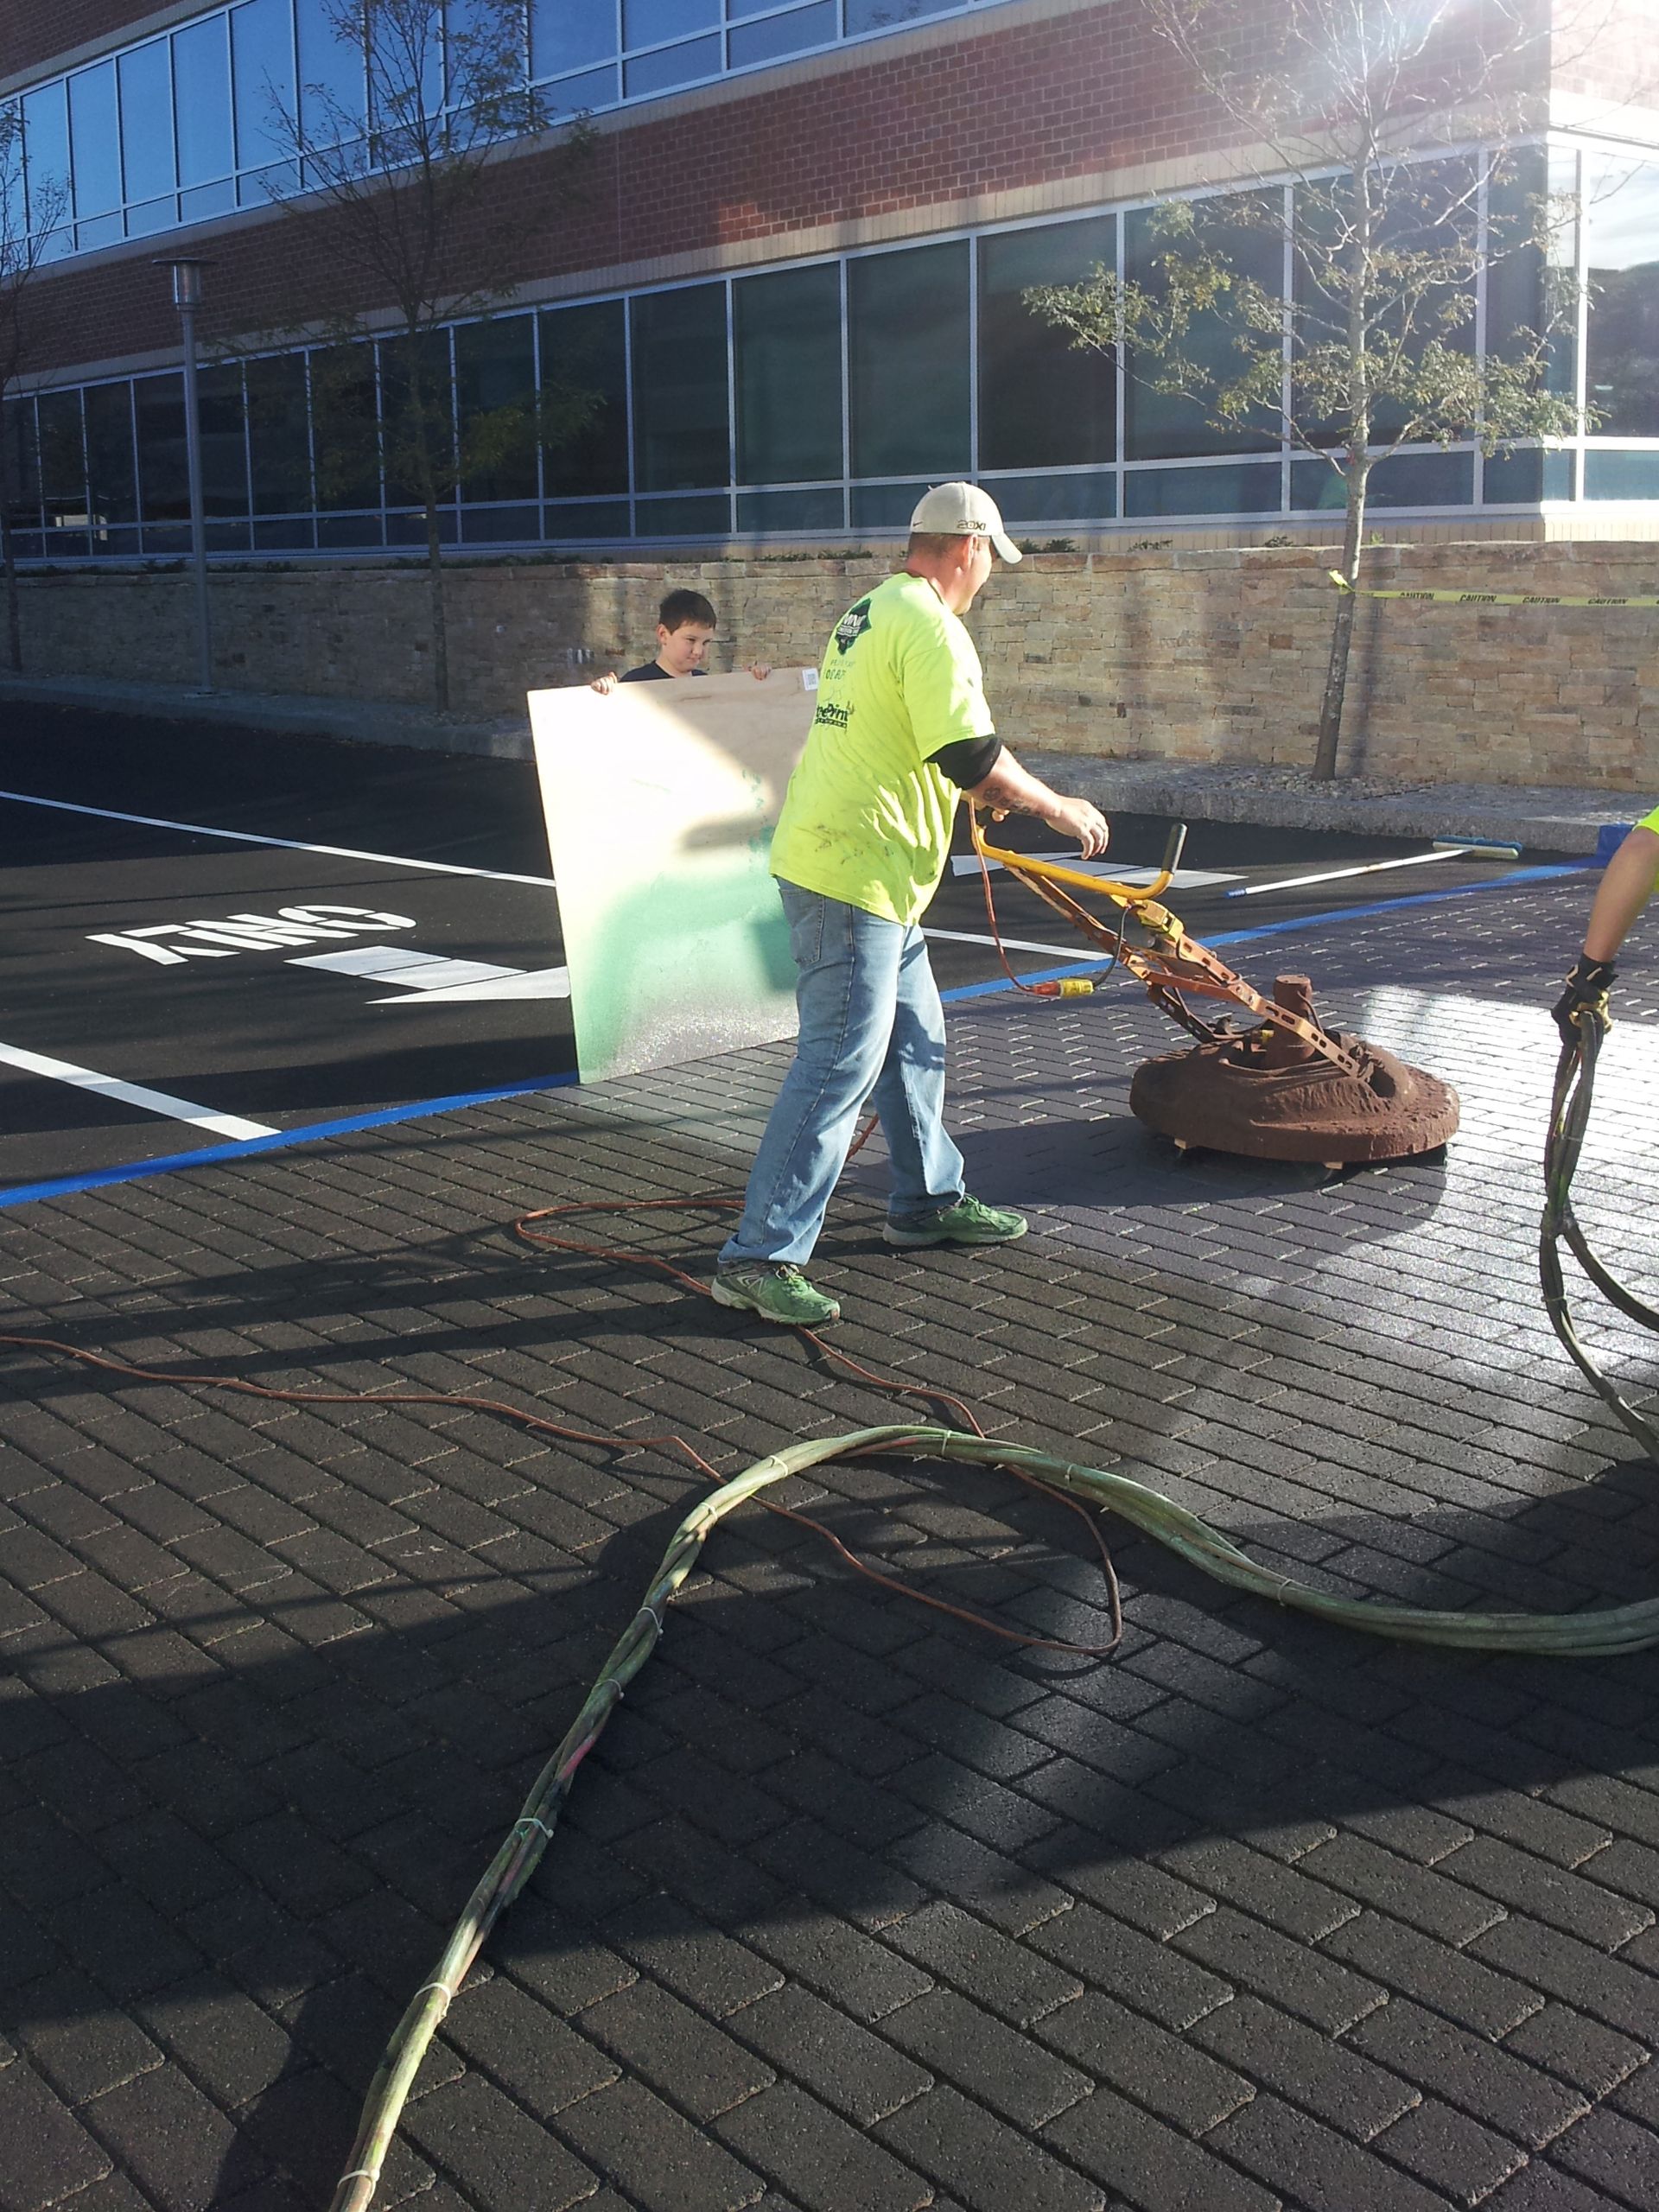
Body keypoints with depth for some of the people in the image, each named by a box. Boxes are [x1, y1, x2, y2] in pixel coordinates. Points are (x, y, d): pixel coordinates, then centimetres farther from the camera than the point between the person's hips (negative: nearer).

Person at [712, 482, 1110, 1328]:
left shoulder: (865, 615, 18)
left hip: (861, 871, 11)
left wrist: (980, 789, 37)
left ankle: (928, 1201, 34)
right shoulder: (929, 627, -14)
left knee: (914, 1041, 20)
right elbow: (972, 757, -20)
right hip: (852, 875, -11)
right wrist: (1059, 810, -6)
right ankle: (758, 1257, -8)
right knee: (840, 1065, -10)